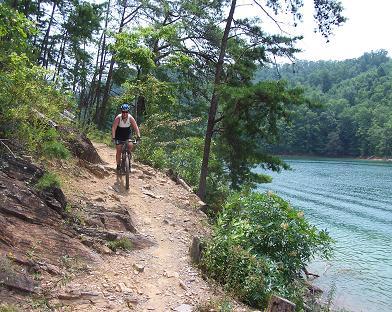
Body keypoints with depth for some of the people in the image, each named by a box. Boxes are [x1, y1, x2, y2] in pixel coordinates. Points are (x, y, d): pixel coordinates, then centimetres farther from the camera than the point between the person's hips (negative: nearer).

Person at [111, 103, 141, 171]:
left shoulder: (130, 118, -20)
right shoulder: (118, 118, -24)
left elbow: (136, 127, -22)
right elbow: (113, 128, -26)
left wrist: (138, 136, -34)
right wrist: (113, 137, -36)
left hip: (127, 135, 2)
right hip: (119, 136, -1)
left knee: (131, 145, -22)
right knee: (118, 151, -3)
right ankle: (118, 165, 12)